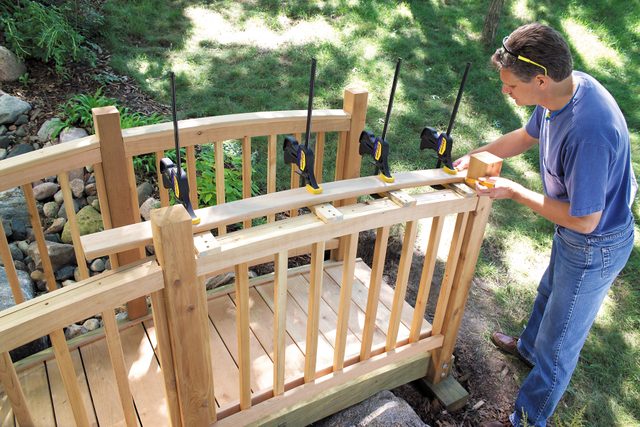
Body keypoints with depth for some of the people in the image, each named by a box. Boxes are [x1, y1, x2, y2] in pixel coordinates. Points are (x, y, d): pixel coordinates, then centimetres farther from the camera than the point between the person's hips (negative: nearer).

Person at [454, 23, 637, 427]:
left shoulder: (589, 131, -41)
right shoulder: (563, 87, -12)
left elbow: (584, 221, -32)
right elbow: (526, 136, 8)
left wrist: (514, 191, -24)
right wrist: (471, 158, 5)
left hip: (595, 248, -9)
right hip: (572, 237, 9)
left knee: (558, 346, 10)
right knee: (549, 292, 34)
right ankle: (529, 347, 64)